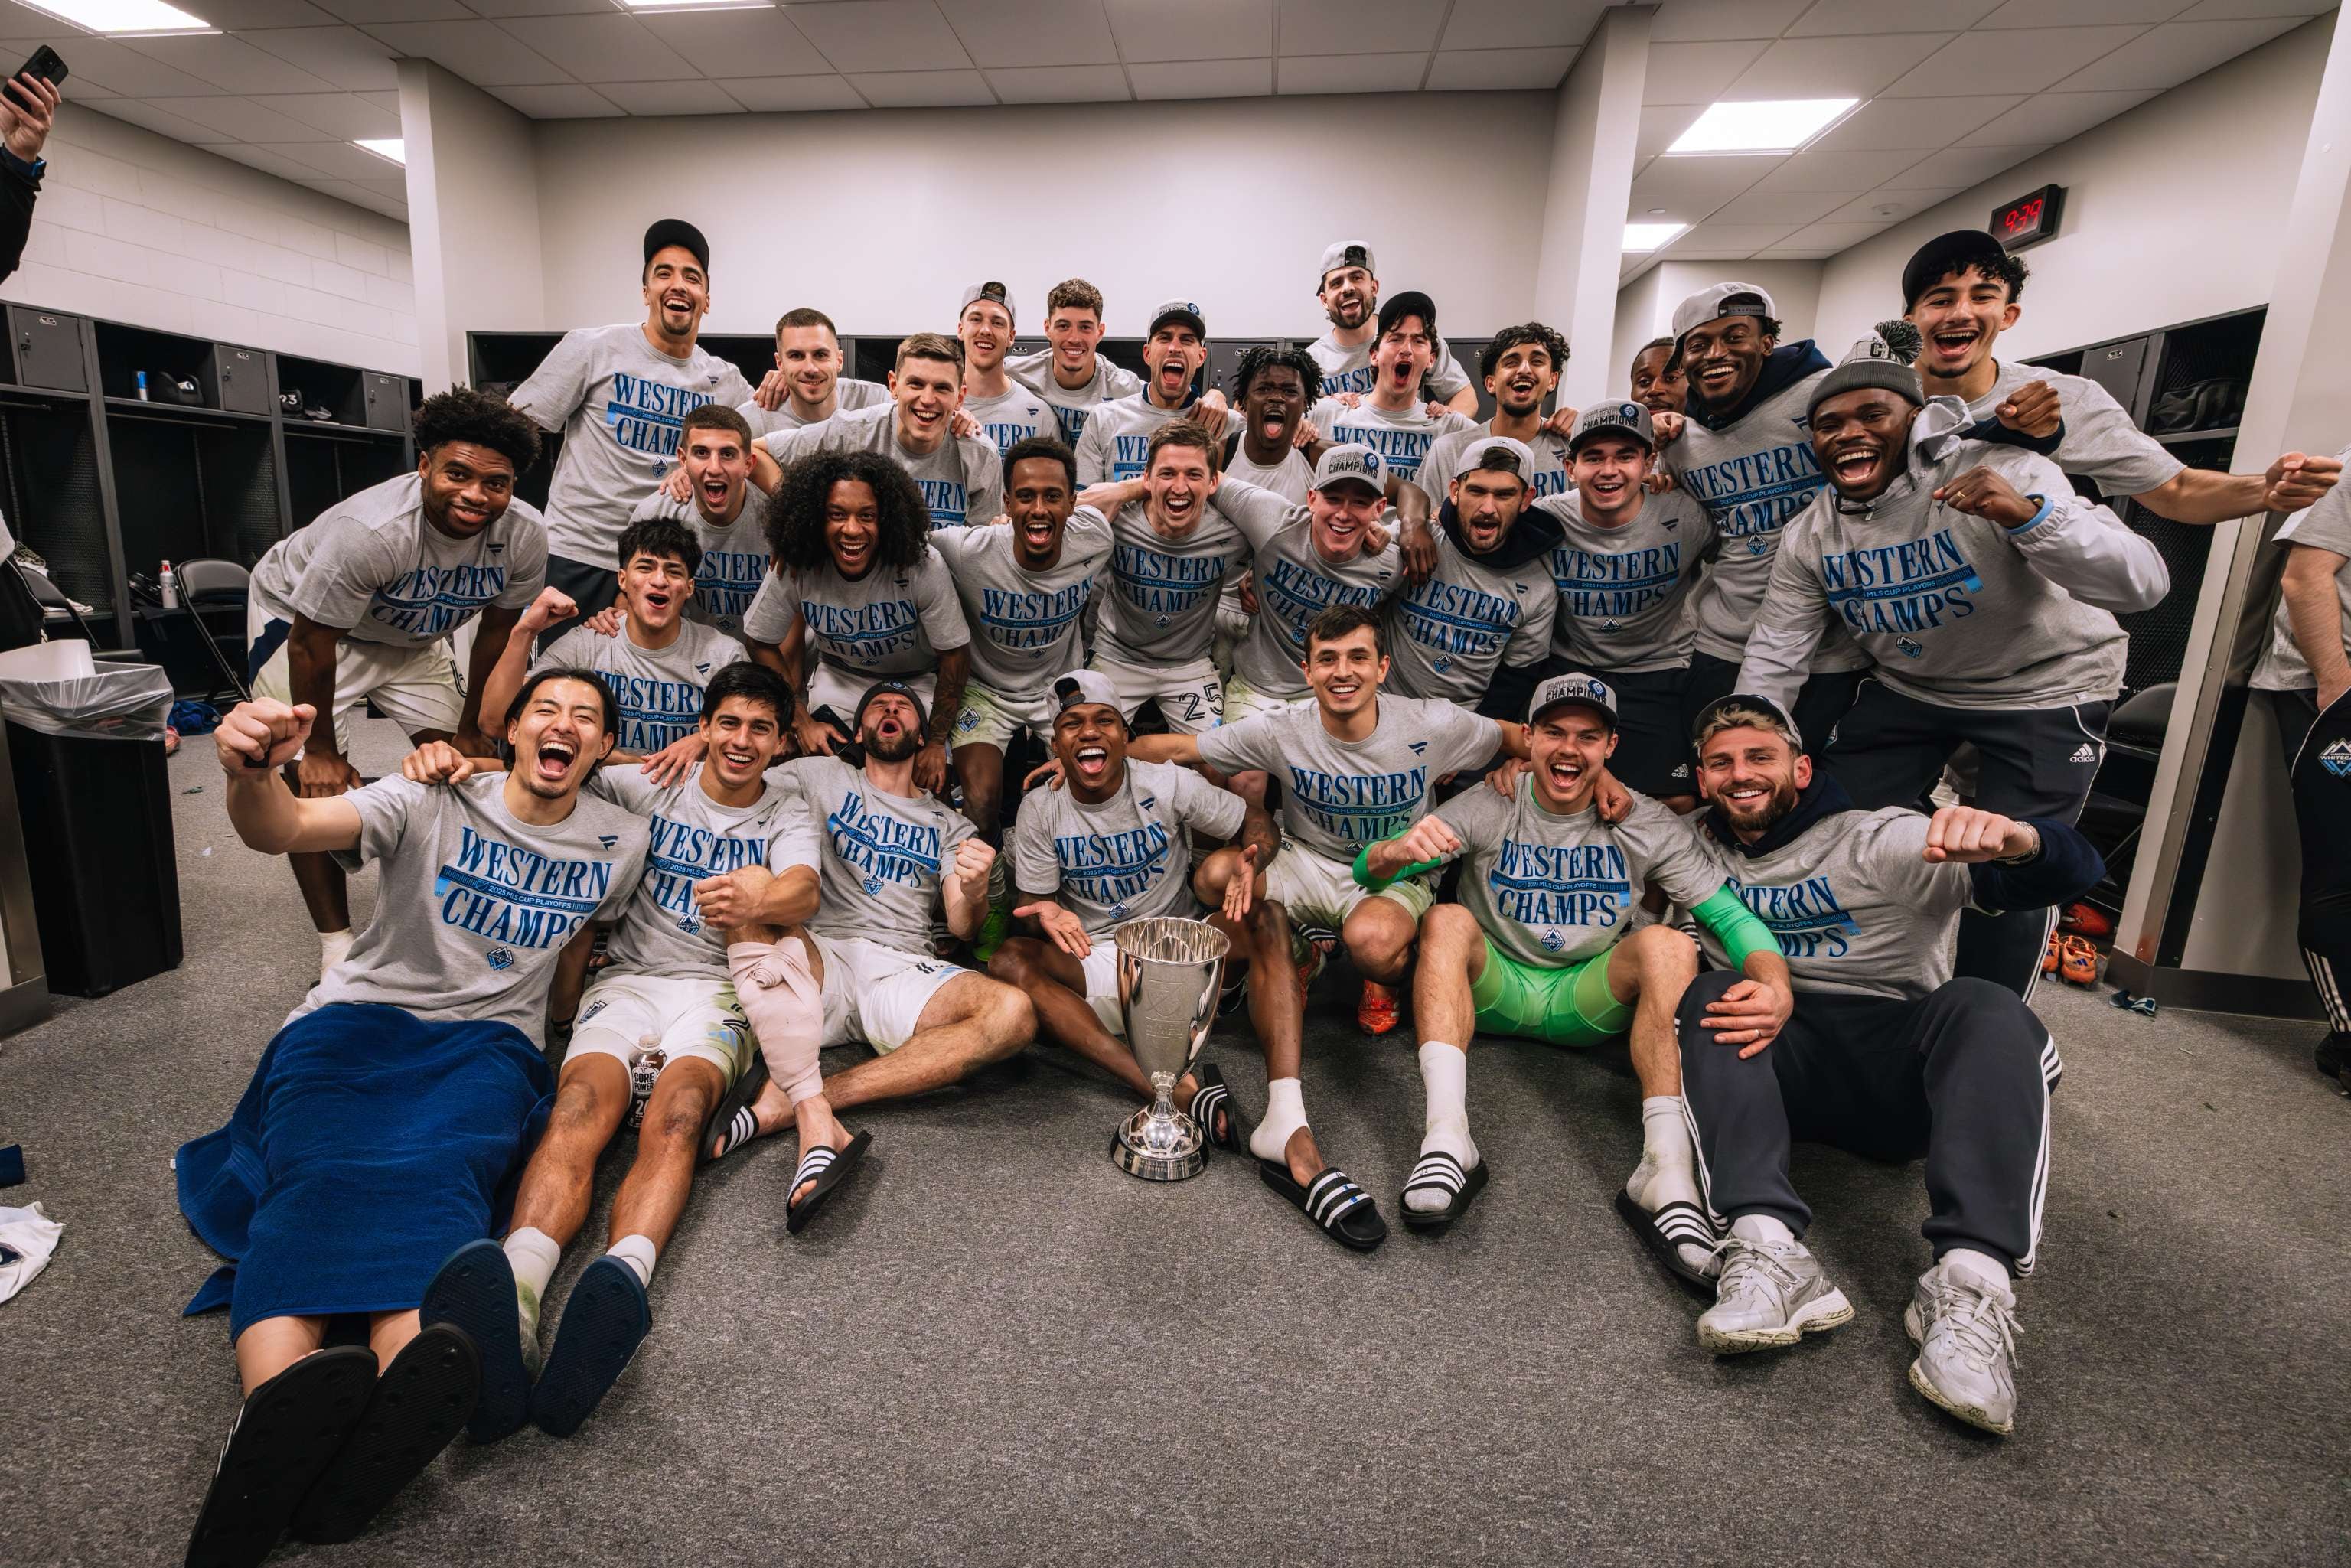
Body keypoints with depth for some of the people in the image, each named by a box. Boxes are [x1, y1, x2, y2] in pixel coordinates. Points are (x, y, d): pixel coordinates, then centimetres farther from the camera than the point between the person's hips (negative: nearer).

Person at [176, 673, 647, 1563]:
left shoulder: (619, 843, 10)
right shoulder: (433, 801, 2)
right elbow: (279, 831, -15)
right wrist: (250, 775, -36)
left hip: (487, 1039, 0)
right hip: (361, 1015, 1)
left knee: (435, 1173, -33)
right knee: (321, 1170, -32)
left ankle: (401, 1402, -60)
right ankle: (284, 1415, -57)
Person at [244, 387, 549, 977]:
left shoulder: (525, 535, -24)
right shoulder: (368, 531, -39)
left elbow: (497, 631, -8)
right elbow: (312, 646, -27)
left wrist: (471, 730, -2)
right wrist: (320, 751, -15)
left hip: (411, 633, 5)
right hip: (298, 616, -5)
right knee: (315, 782, -11)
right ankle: (336, 945, 1)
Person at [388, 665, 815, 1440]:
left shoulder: (787, 819, 11)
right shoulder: (655, 787, 16)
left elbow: (803, 891, -9)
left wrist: (759, 901, -34)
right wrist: (460, 760, -10)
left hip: (715, 993, -1)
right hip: (628, 978, 1)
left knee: (676, 1114, -34)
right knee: (583, 1104, -31)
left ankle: (623, 1282, -60)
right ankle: (513, 1300, -55)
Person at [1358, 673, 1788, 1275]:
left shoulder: (1646, 825, -3)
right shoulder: (1488, 807, -7)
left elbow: (1732, 916, -8)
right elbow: (1367, 871, -13)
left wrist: (1776, 987, -31)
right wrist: (1397, 852, -40)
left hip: (1587, 1001, 1)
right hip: (1493, 991, 0)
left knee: (1666, 943, -25)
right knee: (1447, 919, -28)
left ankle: (1667, 1168, -35)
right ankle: (1447, 1137, -43)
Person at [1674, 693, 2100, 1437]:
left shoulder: (1879, 841, 4)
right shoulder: (1702, 858, 16)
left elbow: (2073, 871, -7)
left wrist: (2015, 843, -33)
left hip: (1898, 1068, -1)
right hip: (1777, 1060, 2)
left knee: (1983, 1007, -29)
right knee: (1714, 996, -28)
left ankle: (1972, 1283, -43)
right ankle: (1768, 1251, -45)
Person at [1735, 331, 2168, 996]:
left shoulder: (1999, 475, -24)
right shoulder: (1809, 535, -10)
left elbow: (2144, 584, -31)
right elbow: (1772, 657, -6)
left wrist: (2029, 515, -49)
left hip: (2043, 689, -4)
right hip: (1906, 686, 4)